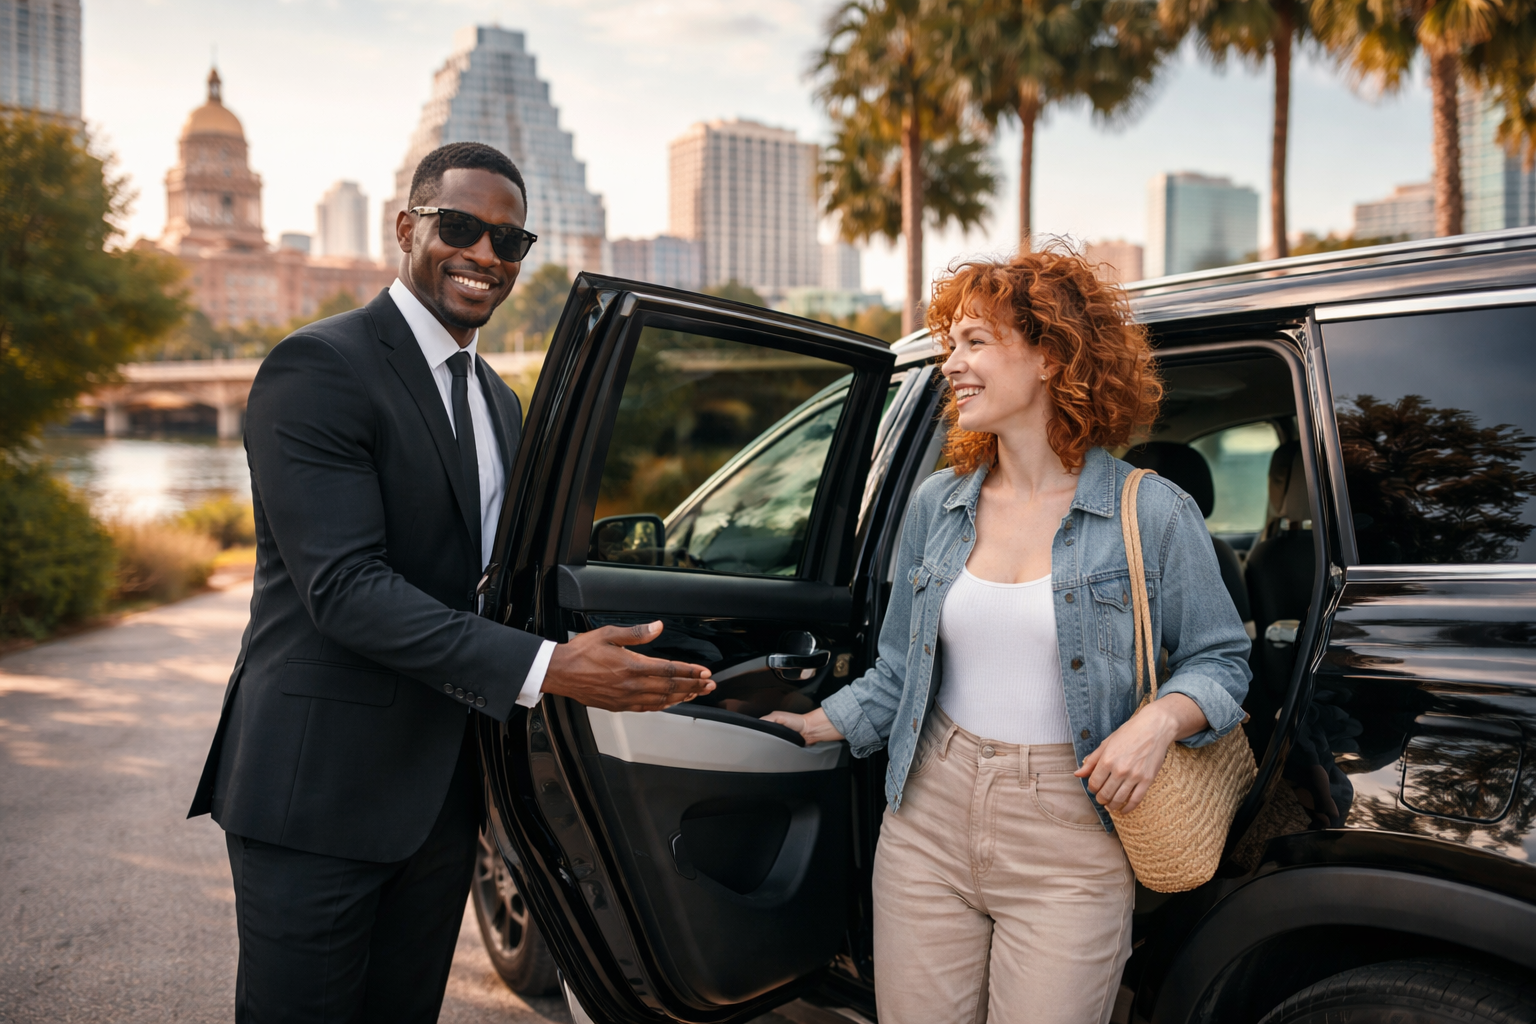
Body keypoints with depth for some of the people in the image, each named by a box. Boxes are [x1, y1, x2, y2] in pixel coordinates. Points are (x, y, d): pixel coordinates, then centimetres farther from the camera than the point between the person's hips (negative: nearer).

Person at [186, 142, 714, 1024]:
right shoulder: (319, 369, -13)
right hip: (319, 786, -7)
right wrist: (543, 668, -29)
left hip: (441, 791, 8)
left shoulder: (499, 401, 14)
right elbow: (344, 585, -23)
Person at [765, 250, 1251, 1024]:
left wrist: (1161, 718, -16)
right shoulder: (936, 506, 7)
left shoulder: (1152, 515, -5)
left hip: (1070, 845, -3)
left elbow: (1217, 661, 2)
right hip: (929, 822, 4)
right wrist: (820, 724, 3)